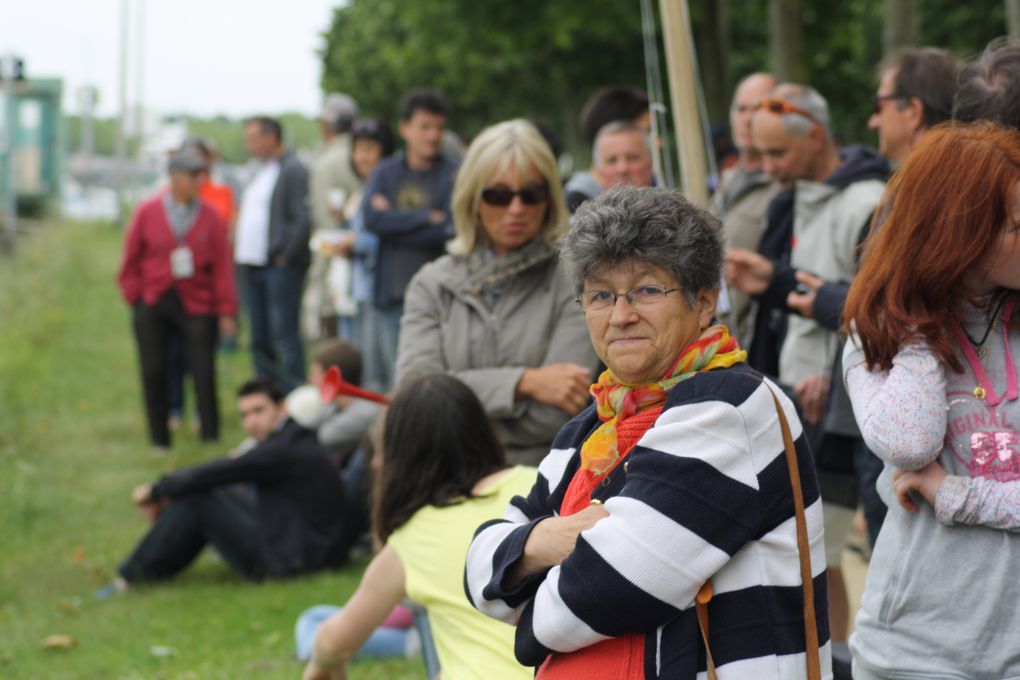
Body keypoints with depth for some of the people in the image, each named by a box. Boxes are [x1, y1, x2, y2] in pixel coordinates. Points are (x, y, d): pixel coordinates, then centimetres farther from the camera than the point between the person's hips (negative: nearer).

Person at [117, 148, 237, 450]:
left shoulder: (209, 216, 1)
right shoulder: (148, 213, 0)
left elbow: (222, 266, -1)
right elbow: (131, 259, 8)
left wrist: (226, 311, -4)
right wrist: (134, 296, 1)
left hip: (195, 303, 0)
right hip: (152, 302, 1)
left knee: (204, 371, -5)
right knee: (153, 372, 3)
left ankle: (210, 435, 5)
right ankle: (159, 439, 14)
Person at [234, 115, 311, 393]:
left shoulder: (293, 170, -10)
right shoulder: (260, 170, 19)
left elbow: (303, 219, -17)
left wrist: (286, 257, -16)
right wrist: (241, 253, 14)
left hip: (280, 267, -9)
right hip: (252, 265, 9)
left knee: (284, 336, -8)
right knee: (260, 340, 11)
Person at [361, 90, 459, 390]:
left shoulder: (454, 175, 0)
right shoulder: (386, 173, 11)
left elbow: (449, 230, -12)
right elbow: (372, 218, -6)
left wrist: (394, 222, -5)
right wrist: (428, 218, -8)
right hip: (391, 296, 3)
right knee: (395, 379, 7)